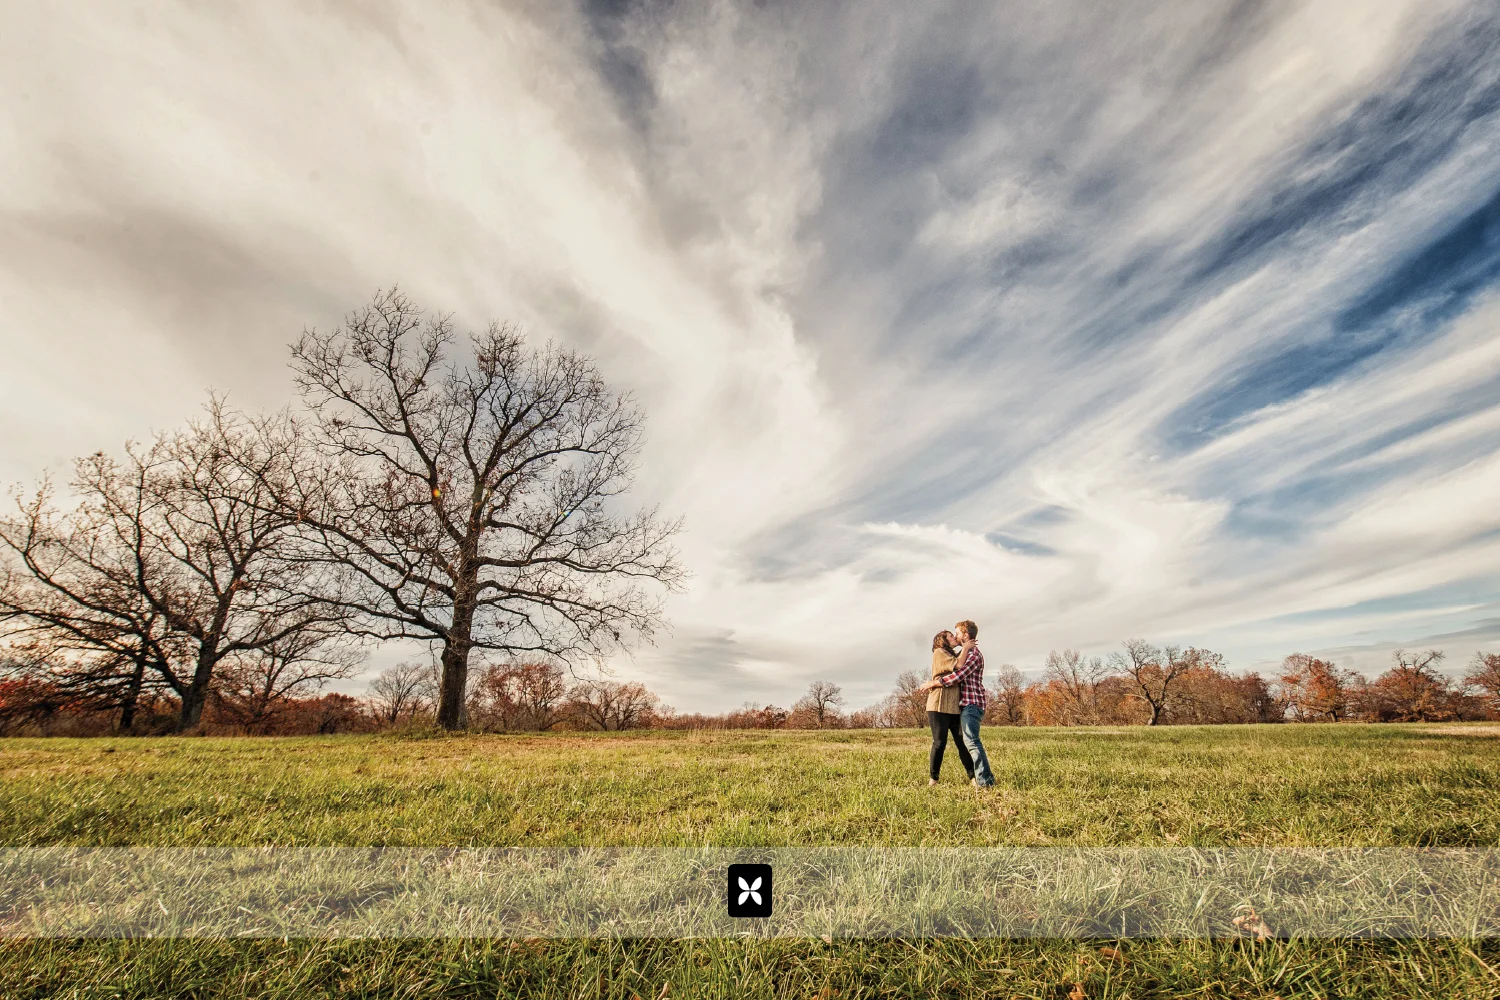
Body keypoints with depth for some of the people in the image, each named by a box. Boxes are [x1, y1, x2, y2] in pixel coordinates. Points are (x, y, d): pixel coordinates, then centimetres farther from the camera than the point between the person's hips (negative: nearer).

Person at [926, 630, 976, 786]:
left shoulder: (953, 655, 23)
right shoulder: (939, 653, -2)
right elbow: (958, 666, -14)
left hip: (955, 706, 7)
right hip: (940, 705, -7)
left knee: (962, 742, 1)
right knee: (939, 742, -4)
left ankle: (973, 777, 4)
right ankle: (933, 779, 5)